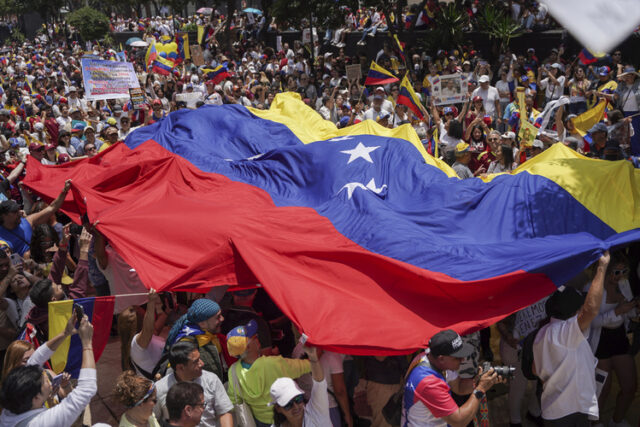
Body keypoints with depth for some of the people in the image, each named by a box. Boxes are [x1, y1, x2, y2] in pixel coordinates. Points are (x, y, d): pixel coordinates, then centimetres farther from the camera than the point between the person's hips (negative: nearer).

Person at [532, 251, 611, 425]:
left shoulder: (542, 333, 8)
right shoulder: (567, 331, -20)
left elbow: (536, 370, 15)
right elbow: (592, 308, -35)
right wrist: (602, 266, -30)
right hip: (569, 410, -9)